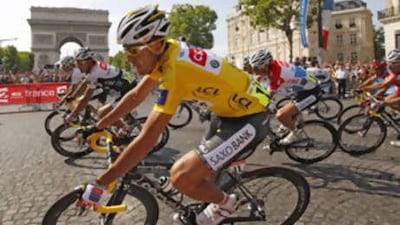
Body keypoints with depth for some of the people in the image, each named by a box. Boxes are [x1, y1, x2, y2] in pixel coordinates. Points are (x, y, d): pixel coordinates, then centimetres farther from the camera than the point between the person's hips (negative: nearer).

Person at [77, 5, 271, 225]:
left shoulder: (175, 70, -29)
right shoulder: (164, 51, -3)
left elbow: (146, 140, -29)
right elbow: (136, 96, 8)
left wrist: (100, 183, -21)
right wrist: (96, 128, 12)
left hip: (249, 117, -9)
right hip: (230, 109, 9)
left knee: (181, 176, -16)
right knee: (201, 166, 22)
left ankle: (224, 203, 11)